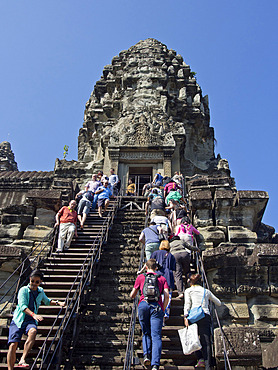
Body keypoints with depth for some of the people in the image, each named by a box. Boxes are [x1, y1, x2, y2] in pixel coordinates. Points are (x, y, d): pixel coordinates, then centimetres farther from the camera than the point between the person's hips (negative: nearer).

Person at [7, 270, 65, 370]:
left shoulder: (40, 291, 11)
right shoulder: (23, 290, -5)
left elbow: (46, 301, 32)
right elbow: (22, 306, -19)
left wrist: (58, 303, 15)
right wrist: (34, 315, -34)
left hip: (30, 320, 2)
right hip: (18, 320, -2)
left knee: (33, 331, -33)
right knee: (13, 344, -20)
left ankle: (22, 360, -36)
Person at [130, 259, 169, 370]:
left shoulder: (140, 277, 16)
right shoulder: (162, 278, 17)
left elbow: (132, 295, 19)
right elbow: (166, 295, 4)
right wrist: (163, 309, 15)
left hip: (143, 305, 0)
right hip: (157, 306, 0)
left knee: (146, 333, 19)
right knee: (156, 336, -2)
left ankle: (146, 354, -2)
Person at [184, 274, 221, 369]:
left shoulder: (188, 290, 15)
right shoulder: (206, 291, 22)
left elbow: (187, 304, -1)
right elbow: (219, 303, 30)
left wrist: (185, 317, -9)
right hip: (206, 316, 2)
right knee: (206, 341, -1)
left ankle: (200, 359, -3)